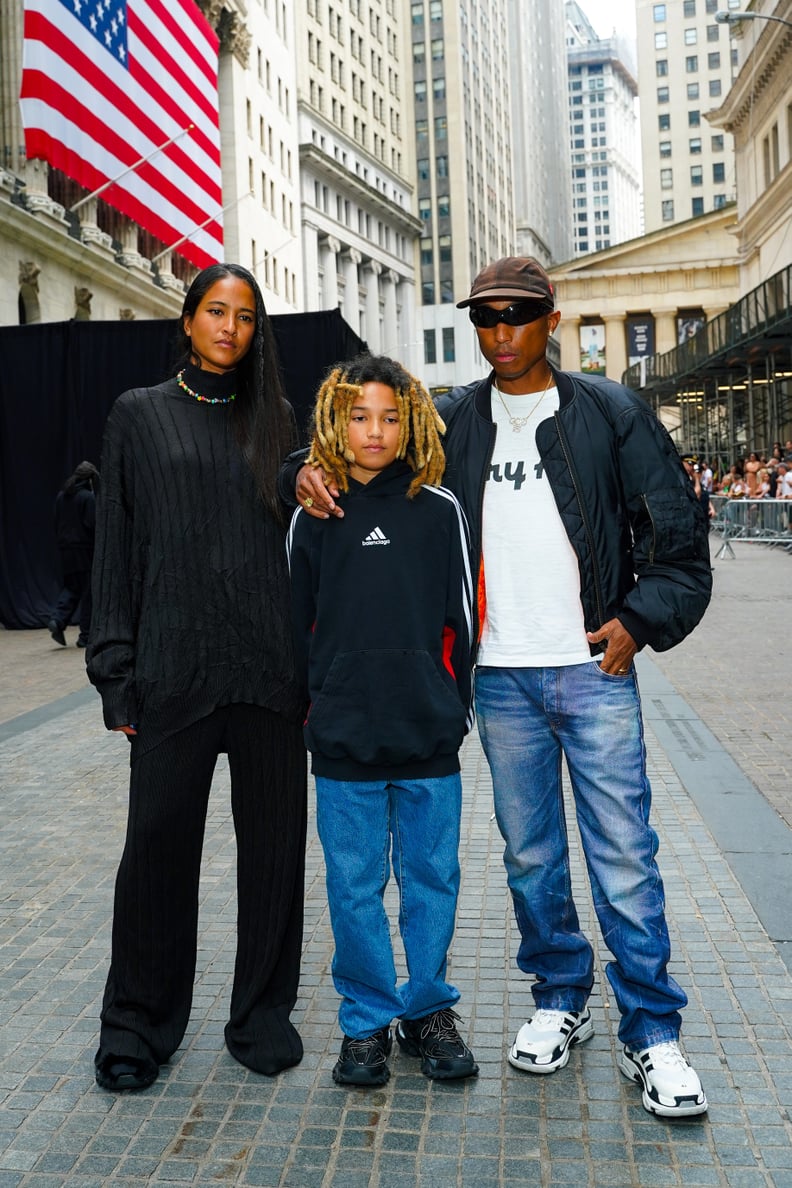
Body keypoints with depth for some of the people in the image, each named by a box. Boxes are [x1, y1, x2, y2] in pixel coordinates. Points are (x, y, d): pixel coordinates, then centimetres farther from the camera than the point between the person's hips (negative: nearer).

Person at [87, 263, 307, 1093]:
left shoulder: (274, 420, 12)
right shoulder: (138, 416, 8)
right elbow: (117, 549, 5)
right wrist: (116, 673, -1)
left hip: (271, 667, 2)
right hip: (174, 665, -1)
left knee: (274, 839, 7)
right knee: (159, 840, 2)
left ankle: (263, 1013, 24)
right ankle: (139, 1023, 21)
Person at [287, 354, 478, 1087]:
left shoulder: (439, 510, 1)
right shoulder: (314, 515, 3)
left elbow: (462, 619, 5)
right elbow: (297, 625, 8)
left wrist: (457, 709, 5)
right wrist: (312, 707, 7)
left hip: (430, 737, 0)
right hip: (343, 739, 0)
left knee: (432, 879, 10)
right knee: (354, 886, 9)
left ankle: (429, 1009, 29)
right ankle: (367, 1020, 26)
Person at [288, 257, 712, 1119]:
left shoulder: (610, 412, 1)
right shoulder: (451, 421, 7)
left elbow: (679, 531, 2)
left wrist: (641, 619, -7)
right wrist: (308, 473, -8)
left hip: (593, 670, -2)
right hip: (502, 680, 3)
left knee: (623, 856, 0)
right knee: (529, 855, 13)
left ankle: (651, 1033, 16)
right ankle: (560, 1000, 32)